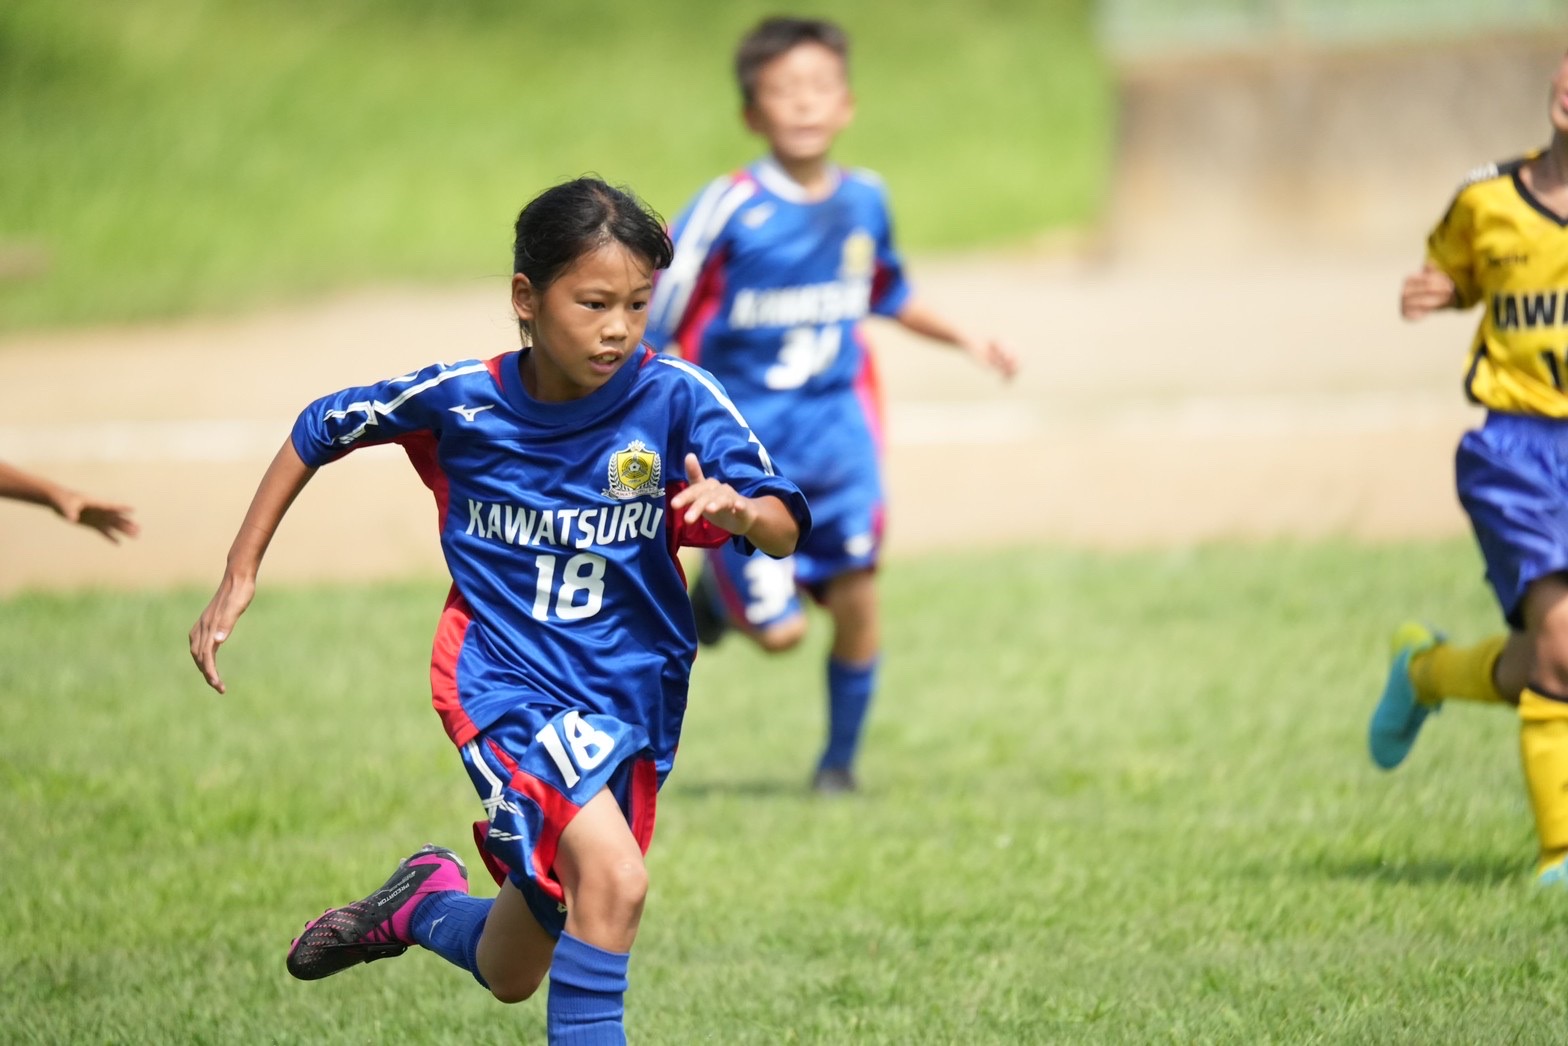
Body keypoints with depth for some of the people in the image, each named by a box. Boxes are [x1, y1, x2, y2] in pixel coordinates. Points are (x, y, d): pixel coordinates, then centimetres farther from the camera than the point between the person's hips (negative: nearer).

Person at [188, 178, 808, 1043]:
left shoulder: (674, 398, -14)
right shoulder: (456, 400, -12)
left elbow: (784, 531, -21)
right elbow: (317, 432, 5)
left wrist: (739, 509, -44)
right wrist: (240, 574, 3)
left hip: (630, 701, 3)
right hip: (502, 679, -3)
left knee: (510, 973, 15)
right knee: (613, 875, -30)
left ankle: (427, 904, 49)